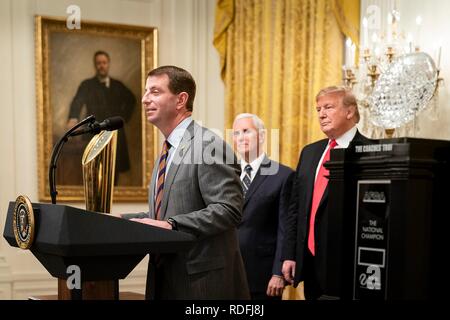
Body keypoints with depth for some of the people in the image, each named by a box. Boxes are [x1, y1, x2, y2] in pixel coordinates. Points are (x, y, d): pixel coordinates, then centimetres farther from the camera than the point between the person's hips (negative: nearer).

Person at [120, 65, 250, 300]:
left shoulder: (209, 145, -14)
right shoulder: (168, 150, 15)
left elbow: (228, 209, -22)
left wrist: (171, 225, -26)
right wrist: (124, 219, 6)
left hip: (201, 281, -8)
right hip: (167, 279, 9)